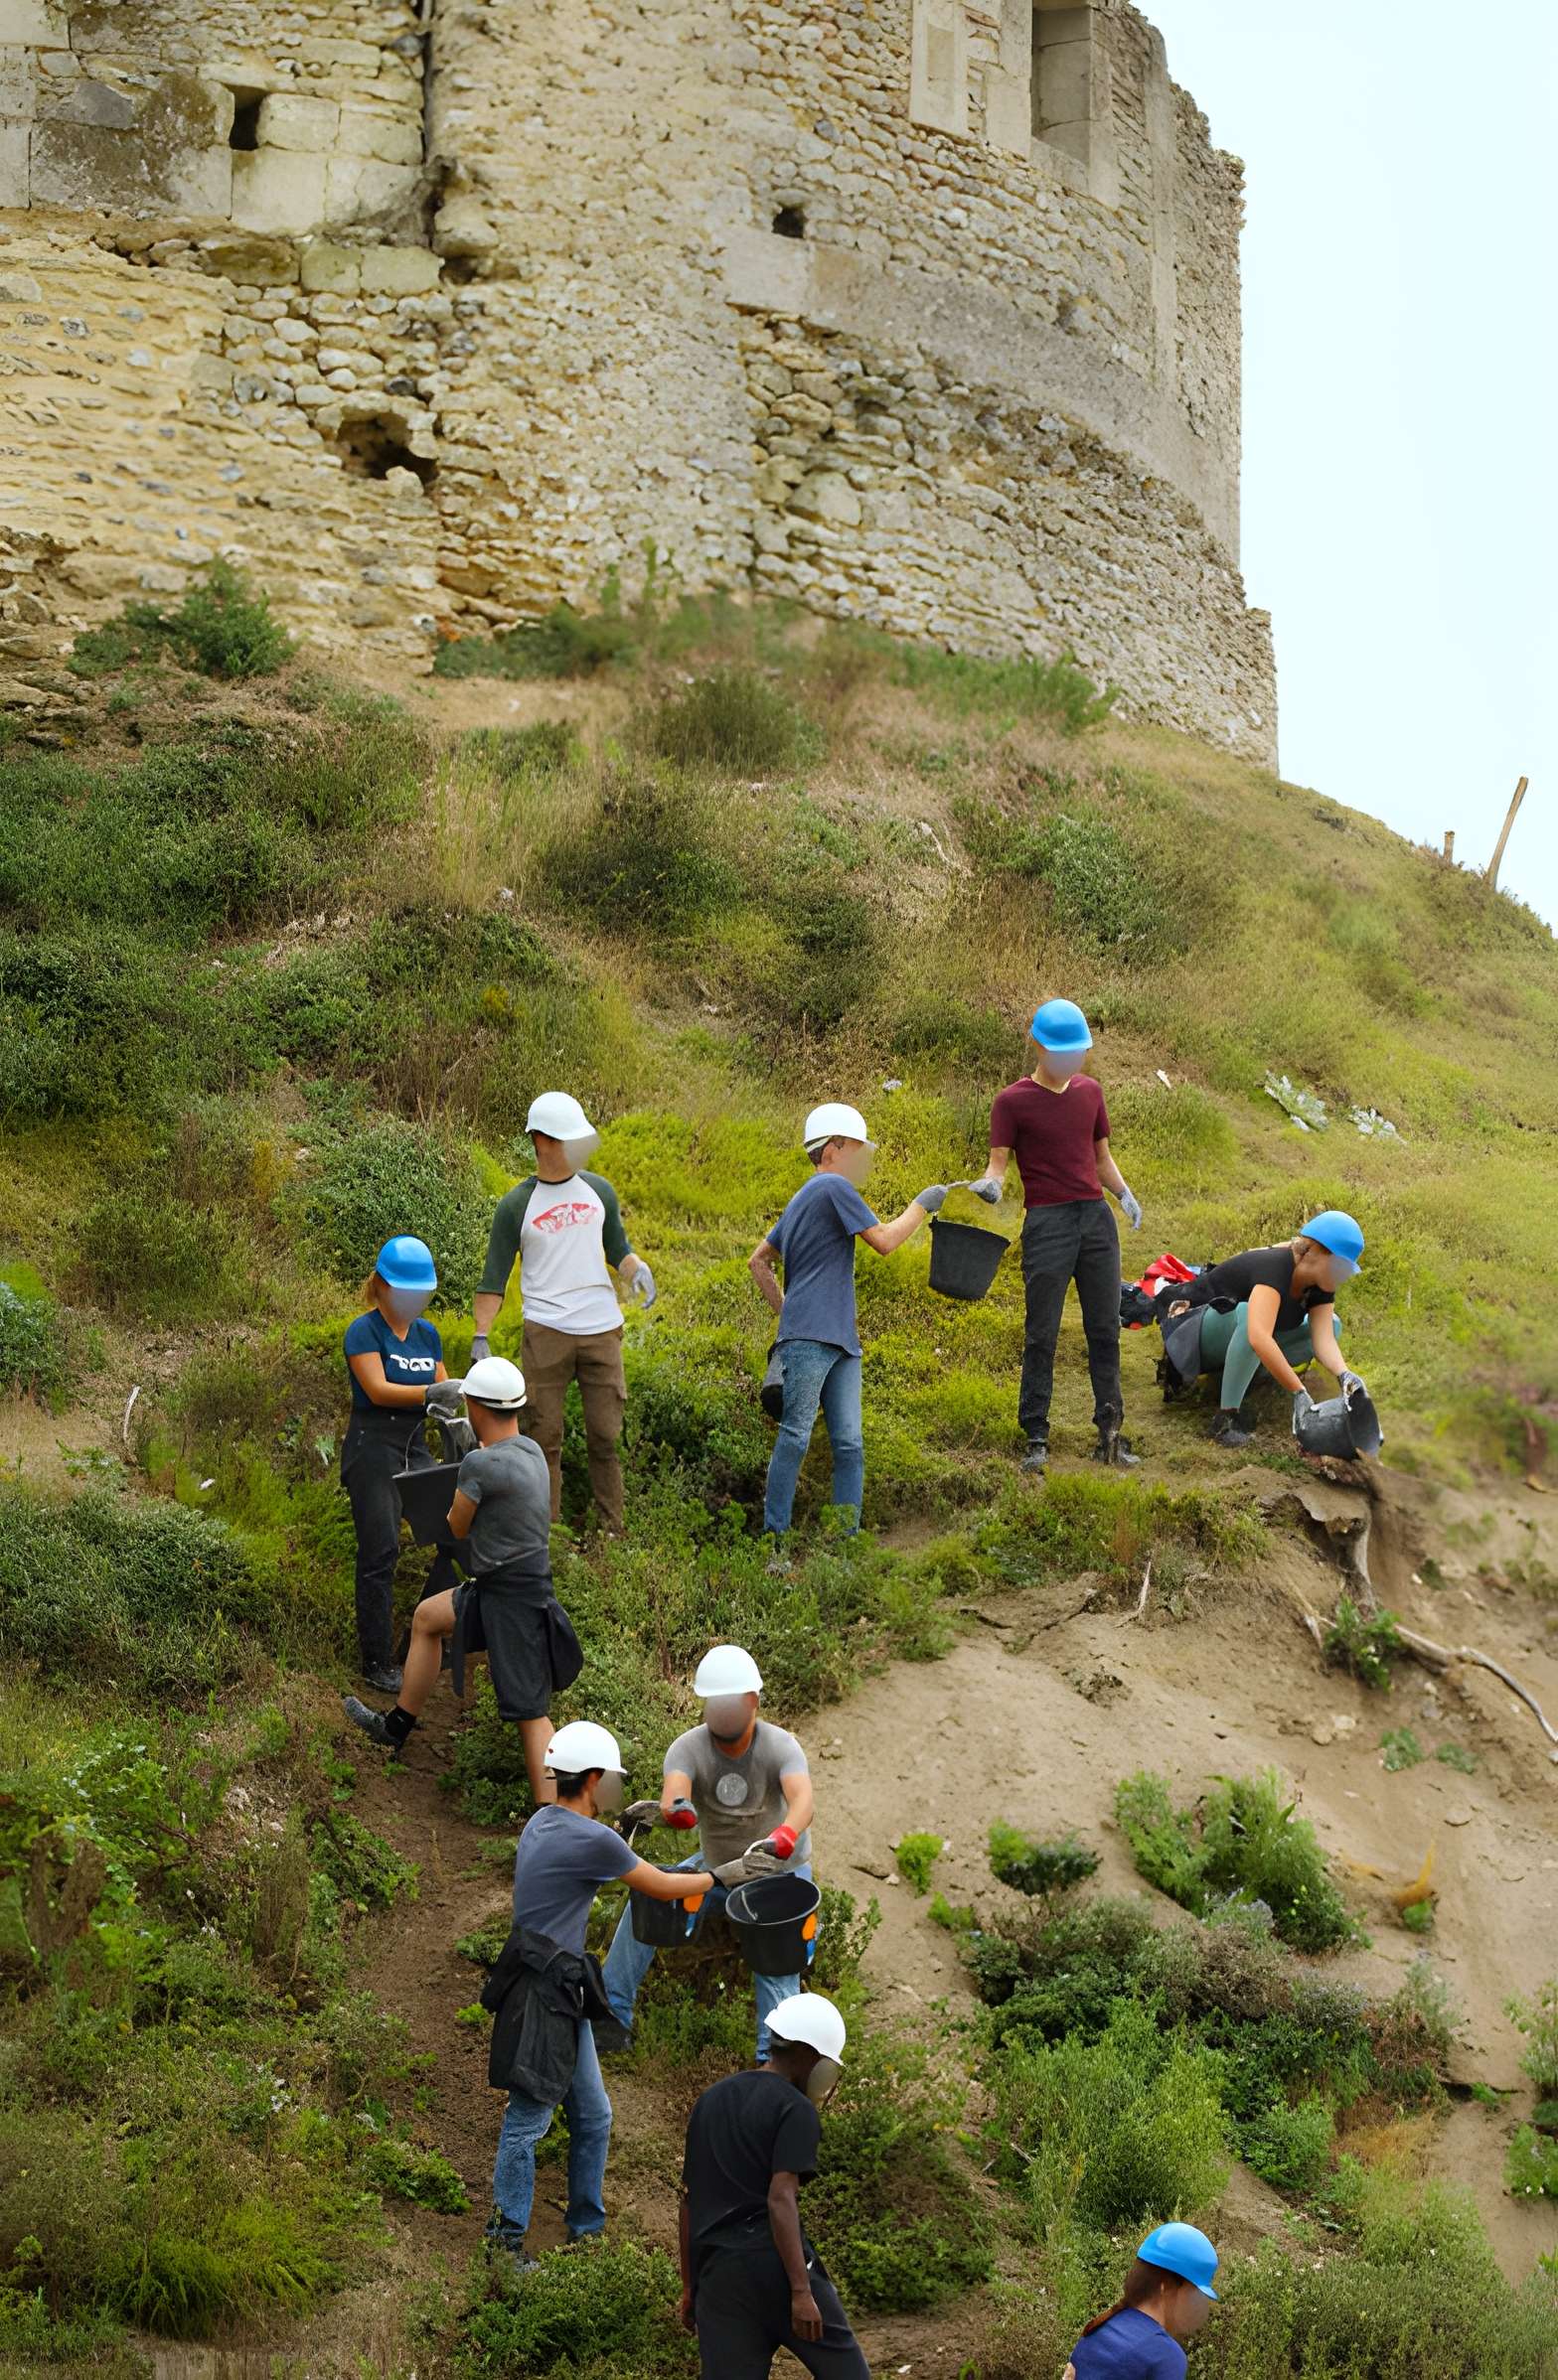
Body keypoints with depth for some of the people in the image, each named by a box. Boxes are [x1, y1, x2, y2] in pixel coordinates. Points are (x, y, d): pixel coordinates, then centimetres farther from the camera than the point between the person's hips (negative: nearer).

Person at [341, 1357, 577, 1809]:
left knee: (531, 1713, -10)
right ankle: (397, 1727, 40)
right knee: (427, 1617, 27)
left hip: (511, 1602, -9)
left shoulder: (479, 1465, -22)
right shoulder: (530, 1451, 4)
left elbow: (457, 1529, -5)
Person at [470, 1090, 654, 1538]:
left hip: (602, 1330, 3)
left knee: (607, 1435, 2)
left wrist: (637, 1268, -2)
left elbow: (618, 1249, 21)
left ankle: (613, 1531, 8)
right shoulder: (516, 1206, 2)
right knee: (545, 1435, -1)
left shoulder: (598, 1191, 11)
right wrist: (481, 1338, -5)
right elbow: (494, 1278, 4)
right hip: (545, 1333, -2)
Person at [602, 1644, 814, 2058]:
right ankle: (612, 2012, -2)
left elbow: (802, 1801, -44)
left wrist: (781, 1841, -66)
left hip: (782, 1870, -3)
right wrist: (675, 1809, -68)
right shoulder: (688, 1748, -20)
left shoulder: (780, 1747, -24)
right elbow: (674, 1795, -41)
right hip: (718, 1866, 3)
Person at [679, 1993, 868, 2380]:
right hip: (772, 2262, -6)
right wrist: (801, 2291, -19)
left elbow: (688, 2199, 19)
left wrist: (689, 2287, 24)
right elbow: (780, 2199, -15)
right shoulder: (796, 2110, -4)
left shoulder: (710, 2102, 19)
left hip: (716, 2272, 6)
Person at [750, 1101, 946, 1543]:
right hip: (809, 1340, -10)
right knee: (795, 1439, -9)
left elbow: (758, 1261, 29)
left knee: (849, 1444, 1)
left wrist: (785, 1310, 24)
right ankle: (775, 1535, -8)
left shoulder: (801, 1200, 24)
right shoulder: (834, 1188, -5)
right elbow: (884, 1241, -7)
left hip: (842, 1341, 10)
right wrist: (921, 1206, 5)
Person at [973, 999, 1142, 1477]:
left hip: (1096, 1217, 5)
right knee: (1041, 1335, -4)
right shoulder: (1012, 1101, -1)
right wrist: (988, 1184, -28)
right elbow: (998, 1164, -5)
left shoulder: (1090, 1092, 14)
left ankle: (1110, 1432, 10)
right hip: (1047, 1222, -5)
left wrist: (1124, 1193, 3)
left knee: (1105, 1329, 5)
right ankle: (1036, 1440, 0)